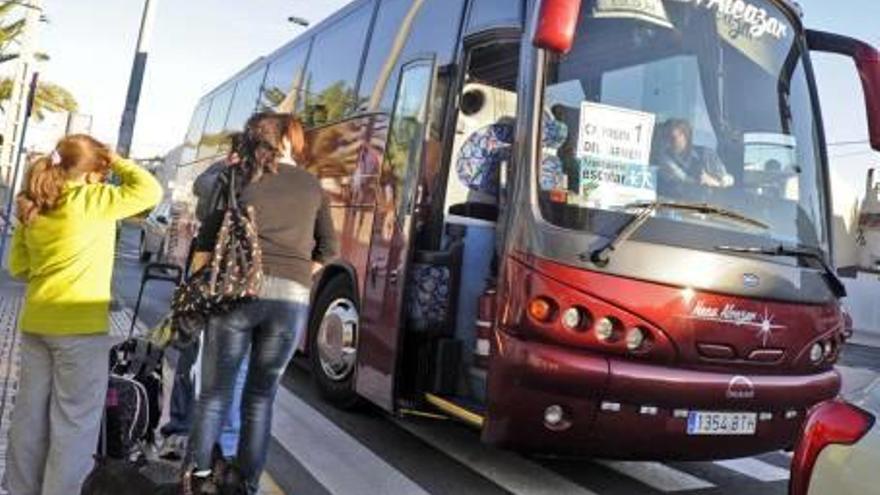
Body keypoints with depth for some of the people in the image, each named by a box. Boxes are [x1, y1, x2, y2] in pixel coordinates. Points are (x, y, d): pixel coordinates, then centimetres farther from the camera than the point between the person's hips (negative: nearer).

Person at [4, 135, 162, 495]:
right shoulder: (91, 199, -12)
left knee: (30, 418, 16)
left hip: (35, 323, 7)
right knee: (74, 424, 2)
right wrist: (117, 162, 0)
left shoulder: (32, 207, 10)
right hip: (80, 327, -7)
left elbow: (18, 267, 15)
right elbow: (150, 191, -12)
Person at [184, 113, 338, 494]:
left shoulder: (239, 177, 9)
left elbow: (207, 241, 4)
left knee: (216, 392, 9)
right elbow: (328, 249, 19)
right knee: (261, 397, 11)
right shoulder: (312, 186, 15)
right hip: (292, 299, 2)